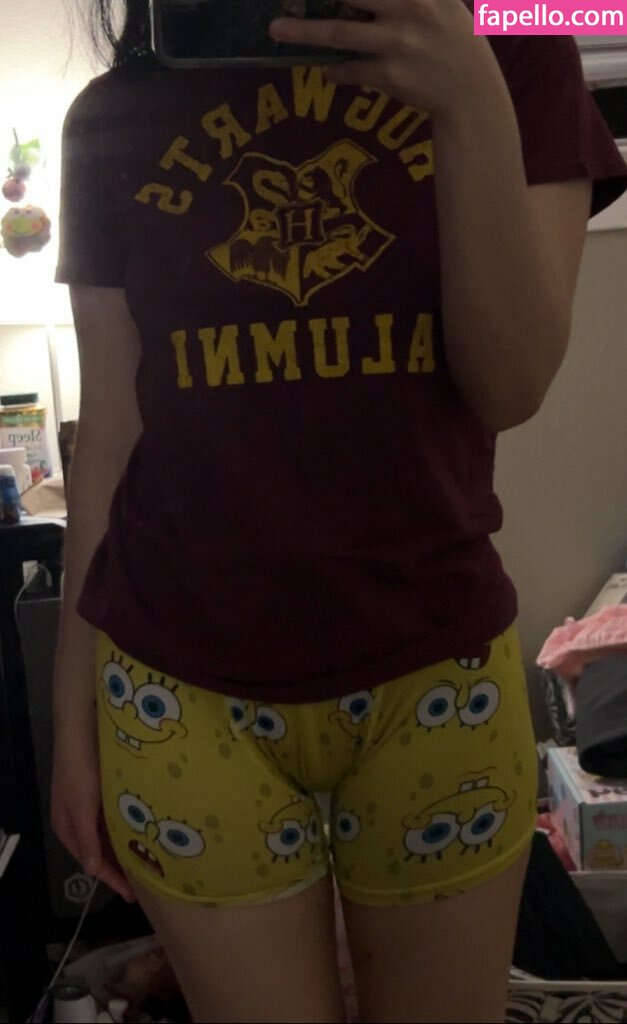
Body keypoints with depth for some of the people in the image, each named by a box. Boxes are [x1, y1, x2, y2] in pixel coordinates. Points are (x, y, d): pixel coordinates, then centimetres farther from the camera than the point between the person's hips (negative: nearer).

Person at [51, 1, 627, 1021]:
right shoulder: (114, 121, 4)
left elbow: (511, 386, -7)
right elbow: (108, 429, 4)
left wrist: (473, 103, -17)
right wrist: (74, 702, 6)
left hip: (438, 669, 1)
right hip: (177, 683, 0)